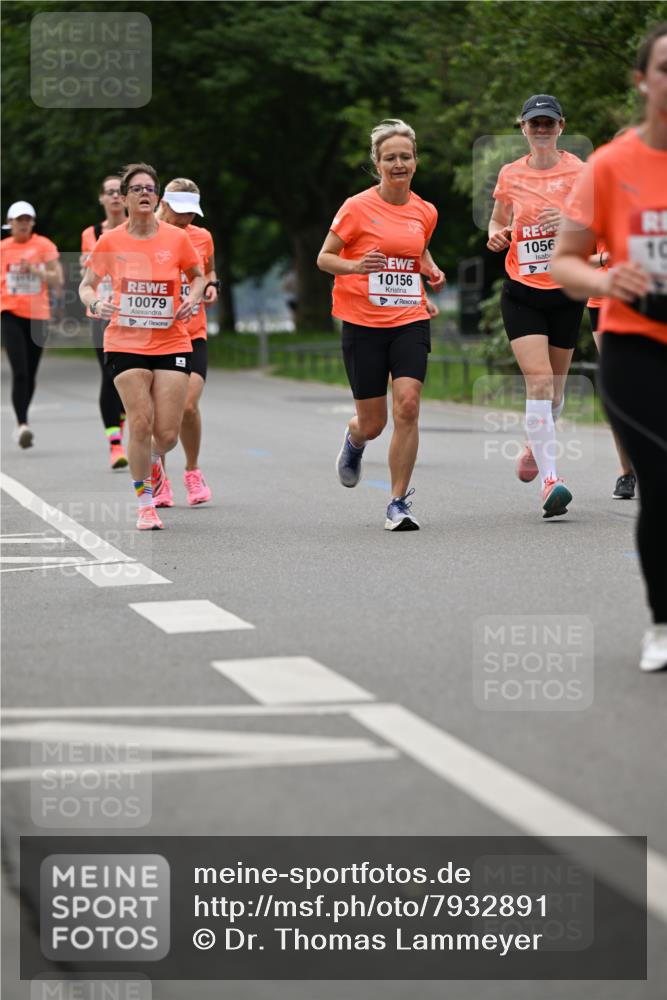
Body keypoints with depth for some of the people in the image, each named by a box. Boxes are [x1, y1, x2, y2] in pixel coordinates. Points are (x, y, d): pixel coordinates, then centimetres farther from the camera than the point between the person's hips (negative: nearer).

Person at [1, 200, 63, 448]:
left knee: (31, 374, 10)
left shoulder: (45, 246, 1)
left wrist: (35, 270, -19)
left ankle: (21, 423, 29)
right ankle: (22, 424, -22)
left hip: (38, 315, 1)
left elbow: (58, 281, -5)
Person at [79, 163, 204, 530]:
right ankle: (144, 504, 5)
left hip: (171, 344, 1)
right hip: (125, 344, -1)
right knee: (140, 423, -11)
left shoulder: (176, 238, 0)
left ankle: (152, 463, 34)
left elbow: (197, 276, 16)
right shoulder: (109, 241, -1)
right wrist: (96, 303, -13)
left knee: (167, 434, -3)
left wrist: (192, 299, -3)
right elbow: (86, 285, 8)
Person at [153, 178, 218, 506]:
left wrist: (211, 286, 1)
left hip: (193, 335, 1)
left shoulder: (202, 237, 6)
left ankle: (192, 472, 11)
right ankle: (160, 481, 15)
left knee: (188, 405, -11)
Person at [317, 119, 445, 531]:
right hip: (363, 324, -2)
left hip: (410, 320, 2)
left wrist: (433, 271, 6)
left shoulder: (425, 212, 6)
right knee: (373, 423, 3)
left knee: (408, 404, -17)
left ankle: (399, 504, -6)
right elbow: (324, 258, -1)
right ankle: (353, 440, 44)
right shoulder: (357, 208, -6)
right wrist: (354, 266, -20)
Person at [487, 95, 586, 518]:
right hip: (522, 293, 0)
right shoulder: (510, 175, 5)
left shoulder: (578, 171, -3)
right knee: (539, 380, -16)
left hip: (566, 293, 0)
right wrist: (496, 235, -2)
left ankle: (536, 444, 44)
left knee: (555, 385, 12)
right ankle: (551, 479, -19)